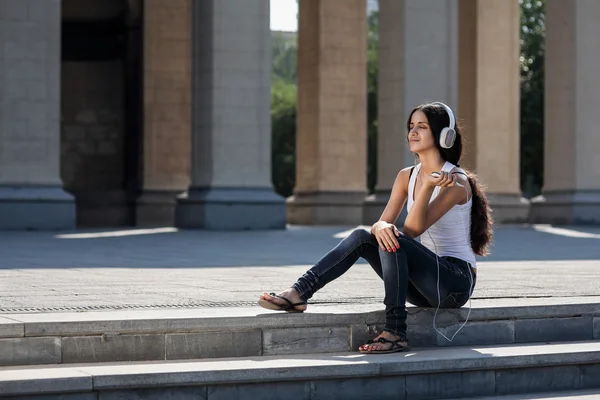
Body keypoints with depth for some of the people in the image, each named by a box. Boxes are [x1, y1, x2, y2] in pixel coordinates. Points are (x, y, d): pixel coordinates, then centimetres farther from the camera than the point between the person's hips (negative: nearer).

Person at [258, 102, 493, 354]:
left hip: (457, 281, -7)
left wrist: (429, 186, -34)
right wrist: (381, 226, -25)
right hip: (426, 282, 7)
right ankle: (298, 294, -20)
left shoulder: (456, 181, -12)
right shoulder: (407, 176, 10)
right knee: (361, 237, -11)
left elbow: (413, 229, -20)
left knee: (394, 241, -31)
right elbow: (384, 221, 0)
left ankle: (395, 334, -34)